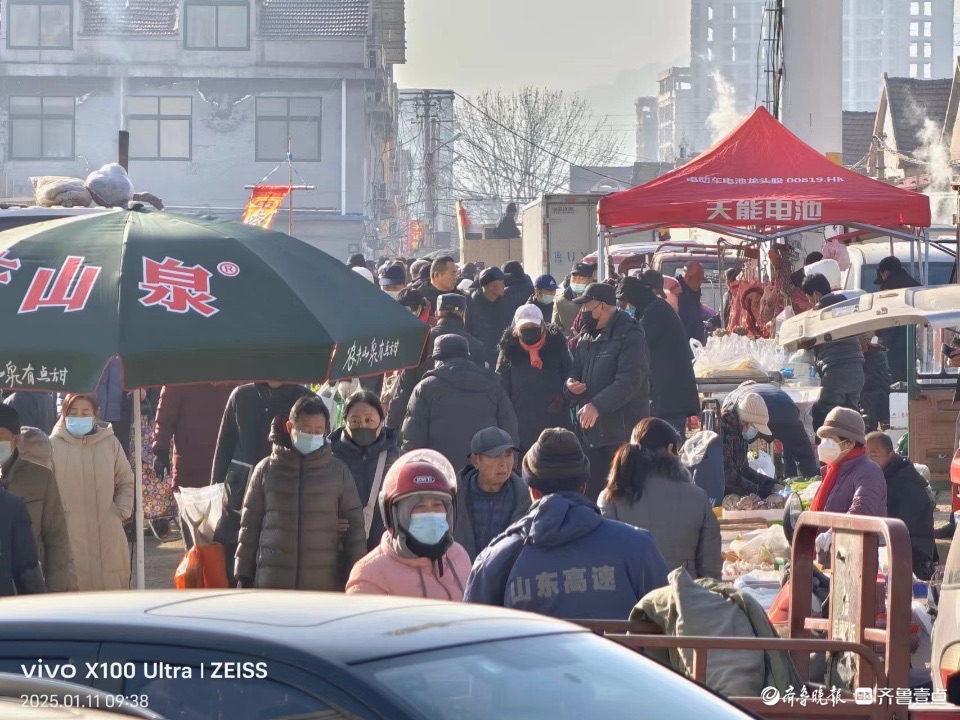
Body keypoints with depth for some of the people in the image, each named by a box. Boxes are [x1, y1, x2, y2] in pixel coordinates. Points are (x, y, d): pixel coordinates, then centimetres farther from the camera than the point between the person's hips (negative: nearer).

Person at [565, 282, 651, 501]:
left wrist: (597, 405, -32)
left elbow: (629, 382, -22)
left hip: (623, 435, -8)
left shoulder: (629, 337, -11)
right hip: (593, 434, 8)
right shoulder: (586, 339, 16)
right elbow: (576, 373, 23)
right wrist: (571, 385, -2)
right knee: (592, 493, 11)